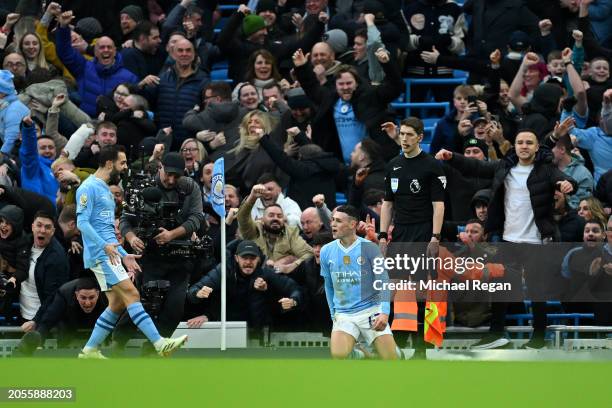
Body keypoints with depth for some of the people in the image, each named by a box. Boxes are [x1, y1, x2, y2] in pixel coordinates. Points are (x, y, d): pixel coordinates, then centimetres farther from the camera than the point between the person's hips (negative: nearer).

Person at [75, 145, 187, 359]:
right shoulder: (89, 188, -8)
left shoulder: (106, 190, 22)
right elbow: (82, 222, -17)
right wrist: (105, 245, -27)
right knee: (131, 294, -16)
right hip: (99, 255, -10)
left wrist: (124, 255, 23)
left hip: (110, 255, 10)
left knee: (117, 304, 6)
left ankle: (90, 350, 11)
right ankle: (160, 344, -22)